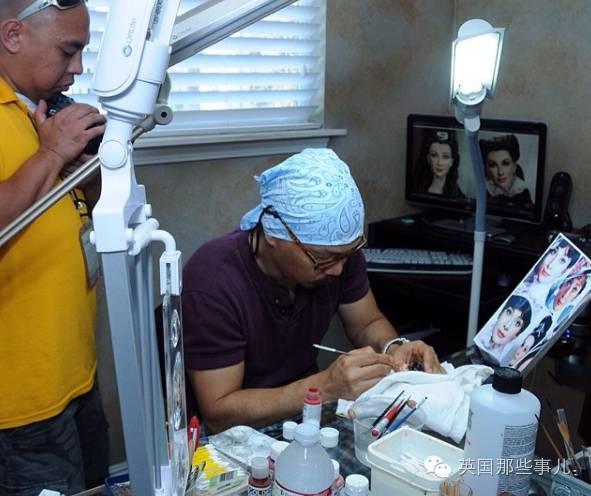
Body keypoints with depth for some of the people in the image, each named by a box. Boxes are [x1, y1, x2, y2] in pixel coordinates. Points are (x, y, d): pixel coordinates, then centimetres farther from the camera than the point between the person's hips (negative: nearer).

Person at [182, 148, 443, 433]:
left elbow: (367, 324, 4)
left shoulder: (338, 249, -11)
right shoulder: (211, 285, -27)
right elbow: (218, 414, -25)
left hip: (306, 409, 6)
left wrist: (392, 348, -18)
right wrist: (326, 386, -35)